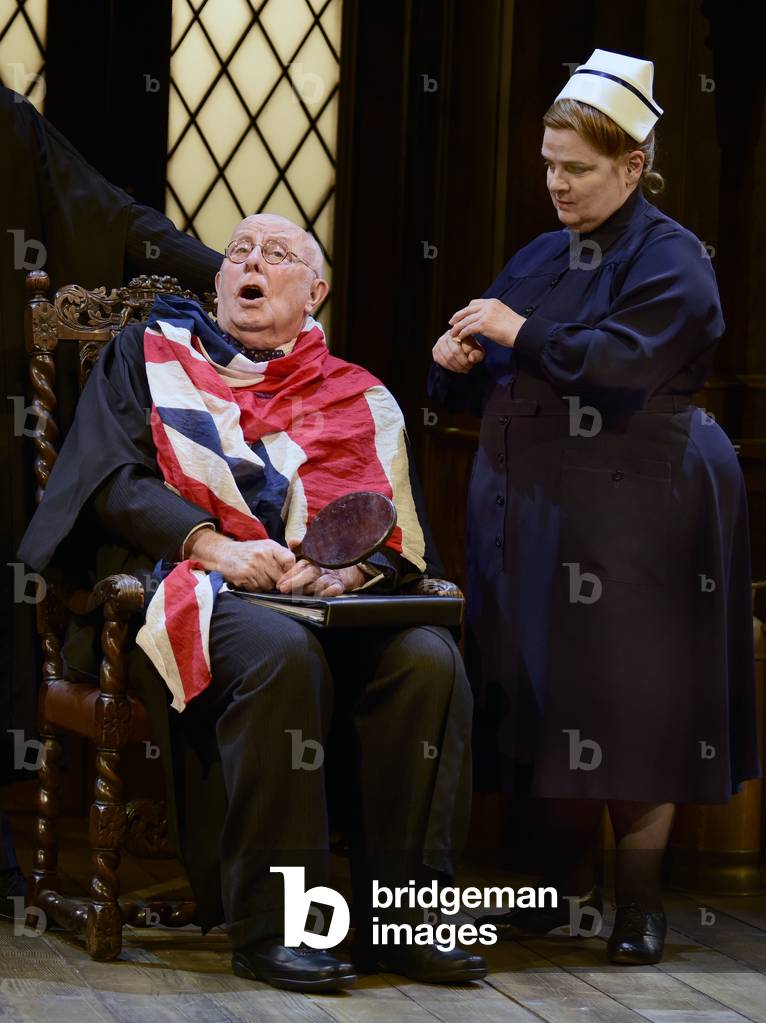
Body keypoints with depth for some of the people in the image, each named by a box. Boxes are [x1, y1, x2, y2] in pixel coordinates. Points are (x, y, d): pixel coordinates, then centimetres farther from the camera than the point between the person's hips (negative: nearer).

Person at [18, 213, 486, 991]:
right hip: (187, 594, -3)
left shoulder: (360, 401, 22)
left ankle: (397, 918, -21)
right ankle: (270, 925, -32)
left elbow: (403, 529, 11)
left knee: (429, 660, -28)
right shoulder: (149, 357, 17)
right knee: (280, 653, -37)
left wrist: (352, 566, -13)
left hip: (337, 602, 3)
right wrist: (210, 545, -15)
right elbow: (113, 478, 2)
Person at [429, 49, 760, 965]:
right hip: (531, 511, 7)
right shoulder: (540, 257, 15)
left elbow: (627, 362, -21)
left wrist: (524, 334, -19)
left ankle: (639, 901, 4)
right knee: (544, 693, 7)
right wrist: (459, 365, -4)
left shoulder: (670, 260, -6)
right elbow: (496, 389, 18)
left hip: (631, 514, -7)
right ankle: (565, 879, 18)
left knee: (631, 703, -4)